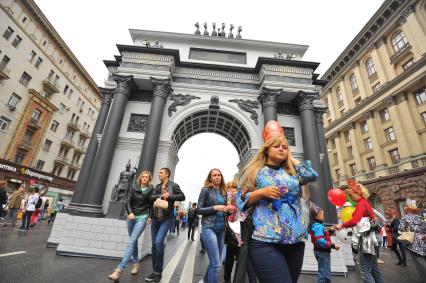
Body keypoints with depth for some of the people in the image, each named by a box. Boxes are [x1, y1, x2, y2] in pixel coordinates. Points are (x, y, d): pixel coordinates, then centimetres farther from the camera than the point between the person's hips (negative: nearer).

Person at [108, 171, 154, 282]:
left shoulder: (151, 190, -2)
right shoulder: (134, 187, 3)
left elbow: (151, 205, 3)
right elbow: (128, 201, -3)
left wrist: (150, 217, -5)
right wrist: (130, 212, -18)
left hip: (142, 217, -4)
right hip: (131, 216, 4)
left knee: (131, 242, -13)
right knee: (133, 241, 14)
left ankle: (119, 270, -13)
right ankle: (136, 263, 30)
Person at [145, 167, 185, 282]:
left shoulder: (173, 185, -3)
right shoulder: (157, 186, 12)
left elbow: (182, 197, -9)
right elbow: (151, 198, 0)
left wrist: (169, 196, -18)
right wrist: (161, 195, -15)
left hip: (166, 219, -5)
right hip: (155, 218, 6)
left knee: (159, 242, -16)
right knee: (154, 245, 10)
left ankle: (158, 272, 1)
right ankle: (155, 271, 25)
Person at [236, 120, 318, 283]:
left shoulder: (292, 171, 16)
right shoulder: (254, 171, 4)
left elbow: (312, 175, -2)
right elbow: (240, 200, 1)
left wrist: (290, 158, 9)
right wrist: (262, 192, -15)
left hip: (296, 240, 5)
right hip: (265, 242, -4)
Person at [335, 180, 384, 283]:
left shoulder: (361, 204, -13)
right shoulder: (365, 203, 16)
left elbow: (355, 220, -23)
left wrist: (342, 225, -11)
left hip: (365, 239, -10)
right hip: (370, 238, 10)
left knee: (365, 271, -6)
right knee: (374, 269, 16)